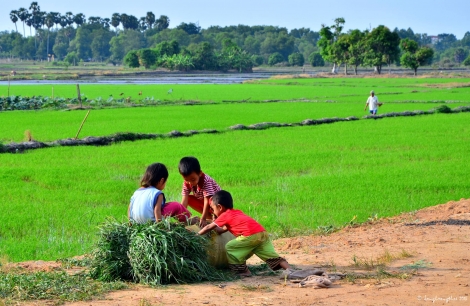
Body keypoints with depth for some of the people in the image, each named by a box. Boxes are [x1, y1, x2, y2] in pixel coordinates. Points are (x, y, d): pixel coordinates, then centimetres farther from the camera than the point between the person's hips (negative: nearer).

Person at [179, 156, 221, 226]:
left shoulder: (206, 181, -34)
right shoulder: (186, 183, -16)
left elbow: (207, 201, -35)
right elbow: (184, 200, -20)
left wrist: (203, 219, -39)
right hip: (202, 201, 8)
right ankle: (210, 217, -6)